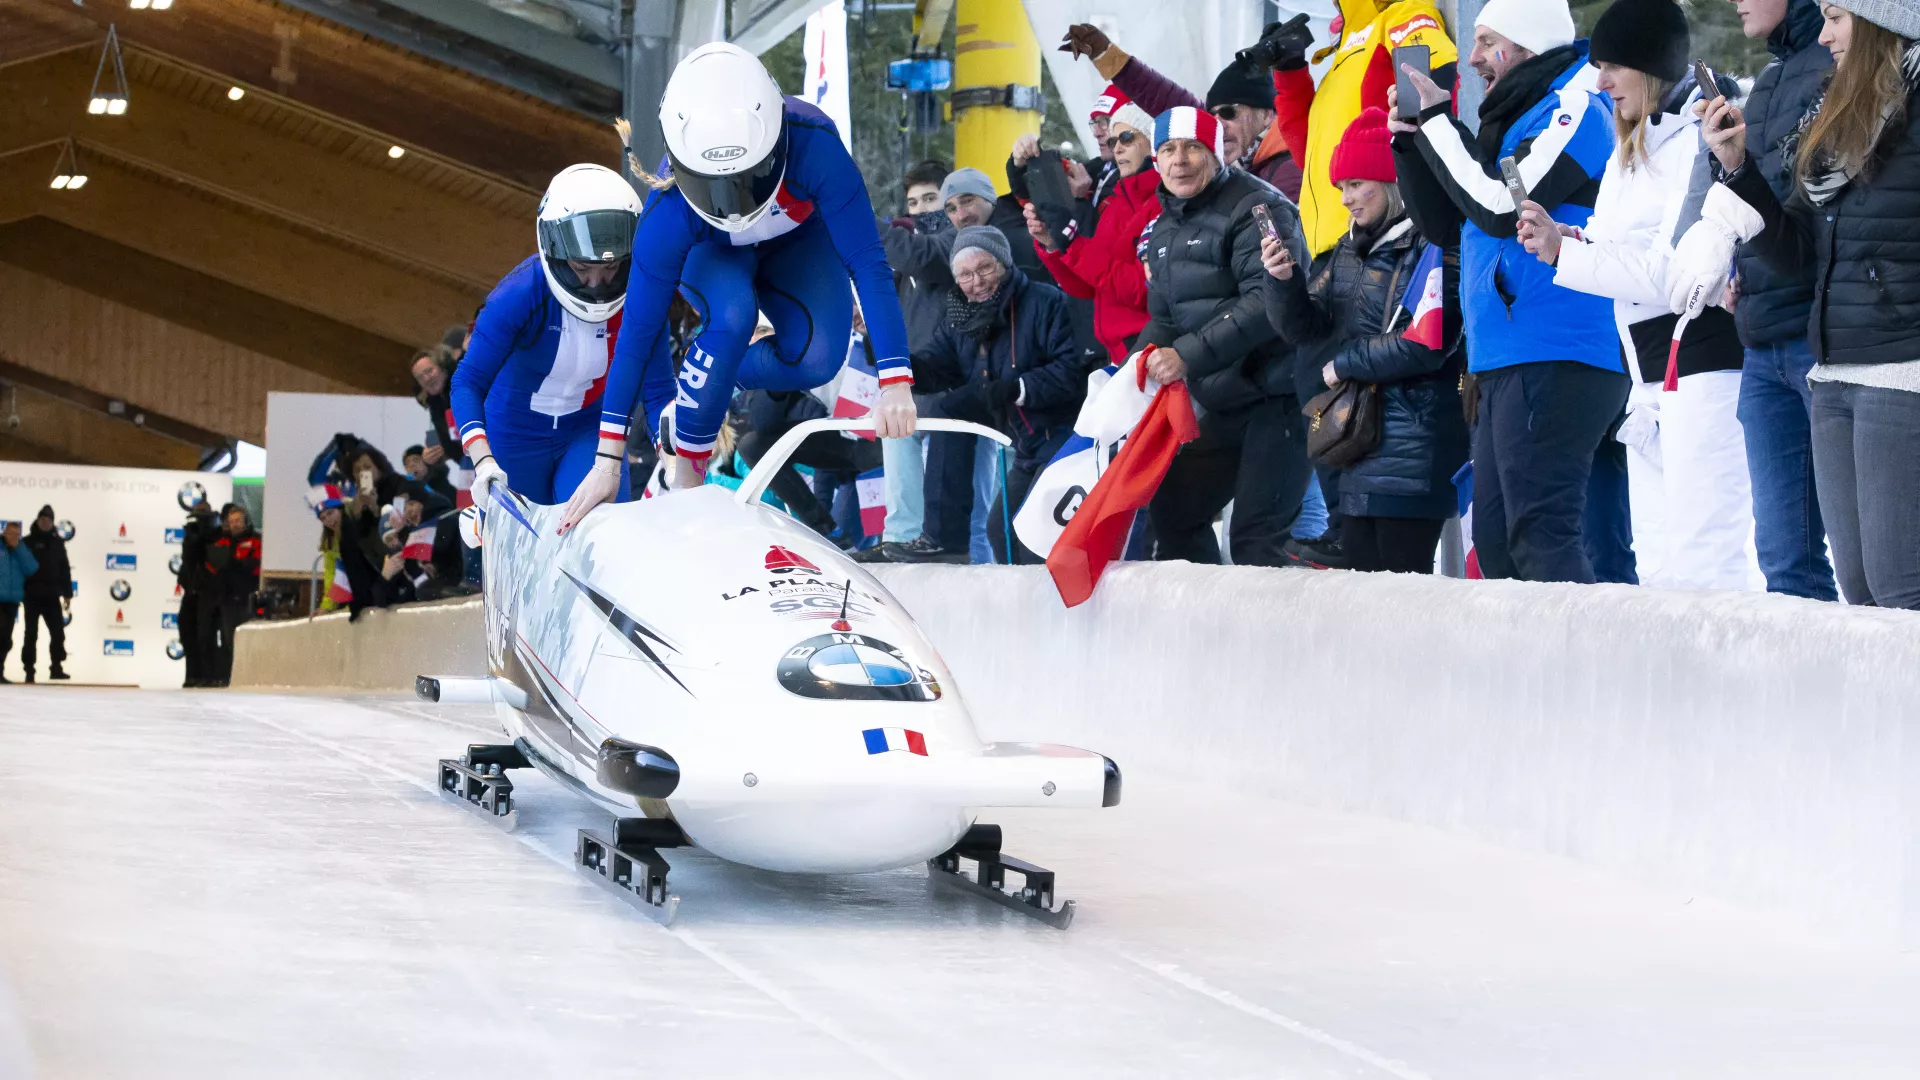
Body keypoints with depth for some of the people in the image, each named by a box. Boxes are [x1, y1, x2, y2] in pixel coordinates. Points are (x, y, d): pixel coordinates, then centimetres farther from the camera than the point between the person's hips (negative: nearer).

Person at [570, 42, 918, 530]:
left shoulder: (814, 143, -42)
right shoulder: (670, 211, -40)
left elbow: (867, 263, -37)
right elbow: (640, 331, -32)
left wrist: (895, 382, -45)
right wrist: (608, 460, -30)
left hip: (797, 239, 2)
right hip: (710, 252, -1)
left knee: (817, 358, -23)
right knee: (731, 315, -34)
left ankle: (716, 377, 7)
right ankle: (685, 470, -17)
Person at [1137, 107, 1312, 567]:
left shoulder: (1257, 208, -13)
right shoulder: (1166, 228, 15)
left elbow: (1266, 302, -24)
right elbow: (1163, 315, 21)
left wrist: (1188, 355, -27)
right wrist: (1147, 358, 0)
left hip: (1277, 395, -9)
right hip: (1223, 404, 9)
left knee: (1255, 535, -15)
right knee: (1172, 509, 15)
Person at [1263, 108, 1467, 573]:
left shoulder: (1432, 249, -11)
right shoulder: (1346, 251, 15)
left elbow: (1424, 346, -19)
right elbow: (1306, 327, 11)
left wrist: (1343, 365, -7)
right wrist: (1284, 282, -9)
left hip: (1411, 443, -8)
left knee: (1402, 571, -8)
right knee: (1358, 567, 9)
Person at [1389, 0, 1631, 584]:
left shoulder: (1574, 110, -8)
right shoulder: (1513, 120, 21)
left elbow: (1501, 205, -18)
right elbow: (1443, 224, 22)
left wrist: (1437, 121, -8)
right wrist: (1411, 141, 9)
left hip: (1555, 359, -10)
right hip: (1506, 362, 10)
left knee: (1541, 535, -15)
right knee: (1497, 543, 10)